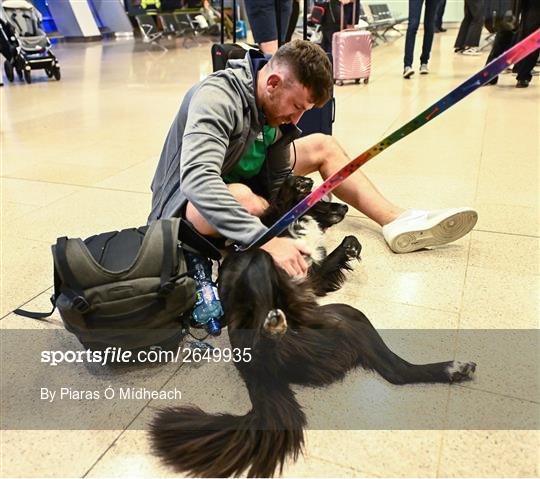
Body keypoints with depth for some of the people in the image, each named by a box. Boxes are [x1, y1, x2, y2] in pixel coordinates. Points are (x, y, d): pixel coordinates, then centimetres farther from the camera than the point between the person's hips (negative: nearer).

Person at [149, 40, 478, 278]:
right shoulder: (217, 97, -30)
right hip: (188, 205, -7)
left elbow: (278, 183, -6)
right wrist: (266, 239, -50)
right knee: (239, 196, -41)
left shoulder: (276, 106, -6)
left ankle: (398, 222, -4)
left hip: (245, 182, 8)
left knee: (323, 146, 2)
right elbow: (197, 180, -44)